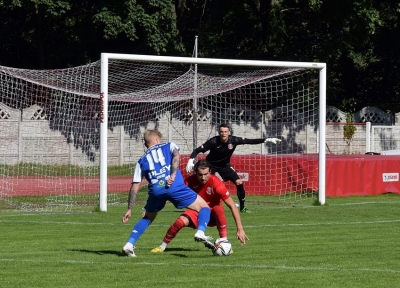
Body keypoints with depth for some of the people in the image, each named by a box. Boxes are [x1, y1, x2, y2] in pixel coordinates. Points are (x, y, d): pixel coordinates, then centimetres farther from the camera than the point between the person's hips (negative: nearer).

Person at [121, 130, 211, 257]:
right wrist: (173, 175, -13)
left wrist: (129, 209, 22)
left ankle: (129, 245, 15)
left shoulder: (142, 160, 27)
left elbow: (134, 187, 21)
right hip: (174, 186, -3)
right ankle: (200, 232, -16)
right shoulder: (169, 146, 23)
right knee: (204, 207, 10)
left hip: (155, 189, 3)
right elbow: (176, 155, -2)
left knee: (147, 218, 28)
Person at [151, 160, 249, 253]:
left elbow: (232, 206, -25)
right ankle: (162, 246, -3)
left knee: (219, 209, -36)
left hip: (213, 214, -2)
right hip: (196, 212, 2)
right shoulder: (189, 181, -18)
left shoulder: (216, 183, -26)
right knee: (180, 221, -26)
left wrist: (240, 229, -30)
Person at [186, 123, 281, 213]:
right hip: (211, 164, -3)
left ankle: (242, 207, 8)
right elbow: (197, 150, -21)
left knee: (239, 183, -6)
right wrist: (191, 160, -38)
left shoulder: (233, 140, -21)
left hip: (224, 165, 3)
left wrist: (267, 140, -23)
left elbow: (250, 141, -18)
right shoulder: (213, 141, -27)